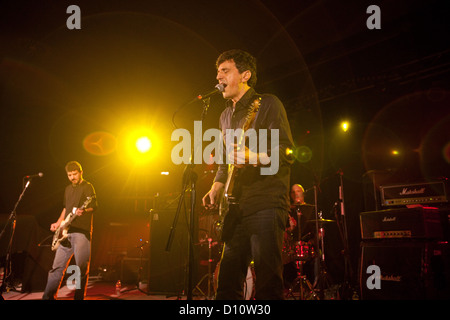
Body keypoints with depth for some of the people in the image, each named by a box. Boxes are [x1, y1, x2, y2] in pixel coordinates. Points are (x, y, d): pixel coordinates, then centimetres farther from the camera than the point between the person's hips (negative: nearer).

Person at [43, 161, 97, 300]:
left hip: (81, 231, -6)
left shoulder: (87, 187, -1)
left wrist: (84, 211, -32)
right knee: (57, 266, 7)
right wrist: (58, 223, 16)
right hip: (66, 232, 7)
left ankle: (79, 297, 5)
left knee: (82, 268, -5)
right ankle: (48, 297, 16)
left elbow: (94, 206, -13)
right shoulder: (68, 189, 20)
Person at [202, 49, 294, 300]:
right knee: (227, 284, 9)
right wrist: (216, 188, 12)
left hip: (266, 203, -7)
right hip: (236, 208, 7)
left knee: (268, 284, -9)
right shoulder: (226, 116, 21)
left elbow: (286, 153, -9)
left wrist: (252, 156, -26)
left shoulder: (268, 104, -1)